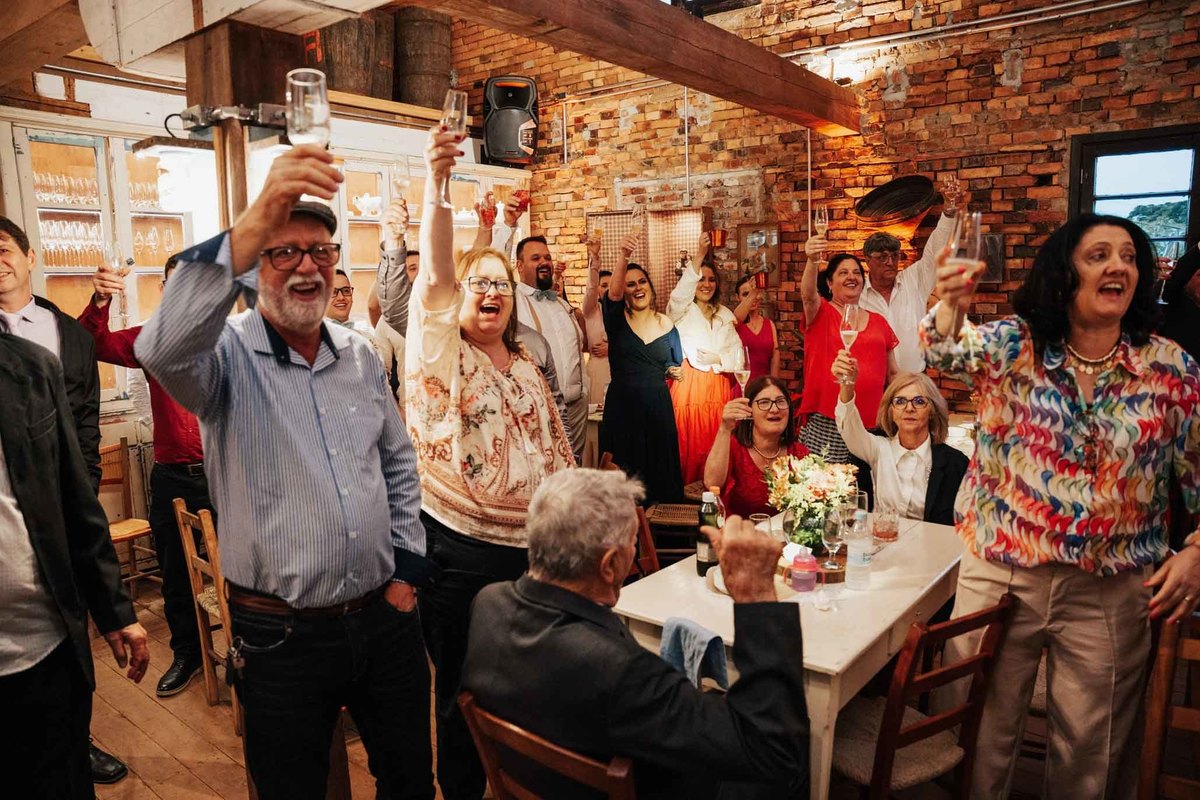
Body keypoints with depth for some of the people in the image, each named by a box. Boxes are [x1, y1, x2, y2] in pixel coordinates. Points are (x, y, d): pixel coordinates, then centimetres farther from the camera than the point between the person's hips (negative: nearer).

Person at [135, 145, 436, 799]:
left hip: (385, 617, 4)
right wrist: (253, 225, -44)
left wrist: (407, 569, 8)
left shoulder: (361, 356, 5)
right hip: (281, 636, -4)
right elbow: (162, 350, -35)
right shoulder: (228, 353, -10)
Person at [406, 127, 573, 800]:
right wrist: (436, 184, -35)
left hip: (529, 545, 5)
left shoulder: (526, 366, 12)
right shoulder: (440, 349, -4)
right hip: (457, 548, -5)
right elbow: (435, 273, -22)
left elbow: (556, 448, 16)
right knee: (462, 688, 10)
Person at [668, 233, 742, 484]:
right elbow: (680, 292, -23)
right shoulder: (681, 310, 2)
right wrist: (700, 255, -33)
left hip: (718, 387, 4)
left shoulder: (724, 315, 16)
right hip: (688, 385, -4)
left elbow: (738, 354, 11)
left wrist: (718, 359, -10)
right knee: (688, 446, -4)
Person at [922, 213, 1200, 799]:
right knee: (982, 735, 12)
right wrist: (952, 308, -47)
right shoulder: (1011, 344, -6)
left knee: (1092, 749, 17)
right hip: (999, 574, -1)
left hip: (1111, 593, 2)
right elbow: (949, 353, -26)